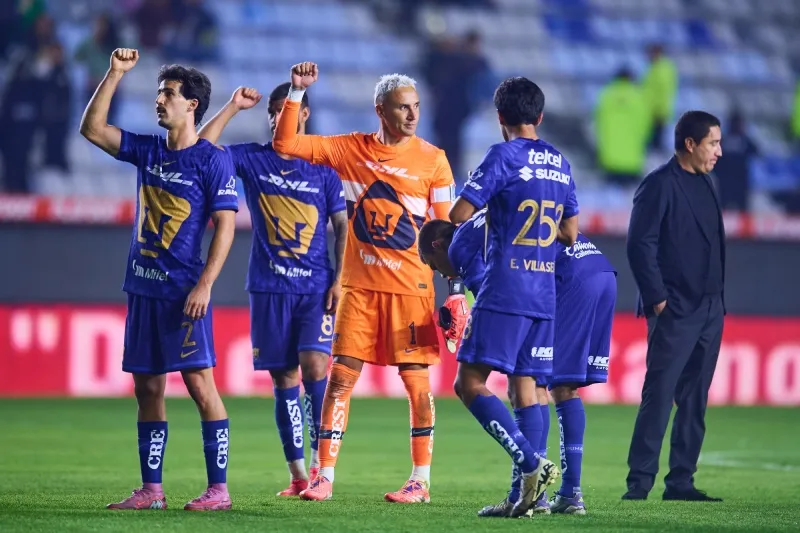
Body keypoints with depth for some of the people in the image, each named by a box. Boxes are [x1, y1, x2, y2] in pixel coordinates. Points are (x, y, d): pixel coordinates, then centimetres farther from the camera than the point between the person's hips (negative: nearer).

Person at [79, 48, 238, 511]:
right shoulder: (149, 151, 12)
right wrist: (115, 75, 5)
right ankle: (151, 490, 12)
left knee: (199, 383, -9)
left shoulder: (213, 159, -7)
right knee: (147, 388, 7)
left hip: (183, 291, -7)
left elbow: (226, 225, -11)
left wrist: (204, 285, -18)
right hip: (143, 287, 7)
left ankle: (219, 489, -7)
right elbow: (92, 129, 13)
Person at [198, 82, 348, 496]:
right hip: (269, 288, 2)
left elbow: (342, 226, 4)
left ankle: (320, 459, -5)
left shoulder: (324, 167, 4)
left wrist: (339, 280, -5)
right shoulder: (253, 159, 6)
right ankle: (297, 474, 6)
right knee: (284, 378, 2)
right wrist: (233, 107, -6)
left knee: (314, 365, -17)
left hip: (316, 286, -2)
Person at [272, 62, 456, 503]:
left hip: (411, 286, -2)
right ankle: (324, 476, 2)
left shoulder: (432, 159, -1)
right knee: (341, 376, -1)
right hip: (360, 285, 2)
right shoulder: (350, 150, 4)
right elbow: (285, 144, 2)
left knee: (416, 380, 0)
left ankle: (421, 480, 8)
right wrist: (297, 92, -8)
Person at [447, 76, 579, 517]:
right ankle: (524, 495, 3)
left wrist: (488, 205, 11)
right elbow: (569, 234, 18)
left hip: (503, 293, -7)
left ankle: (531, 463, -20)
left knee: (470, 383, -5)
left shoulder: (503, 156, -8)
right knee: (526, 389, 8)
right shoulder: (560, 164, 13)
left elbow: (458, 214, -10)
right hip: (544, 296, 7)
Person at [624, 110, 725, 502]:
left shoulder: (704, 184, 16)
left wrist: (718, 301, 13)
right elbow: (640, 245, -13)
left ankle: (681, 482, 10)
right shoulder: (659, 185, -8)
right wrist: (658, 300, -15)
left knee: (694, 402, 7)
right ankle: (639, 482, -7)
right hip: (675, 311, -8)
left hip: (709, 311, 8)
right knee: (659, 396, -9)